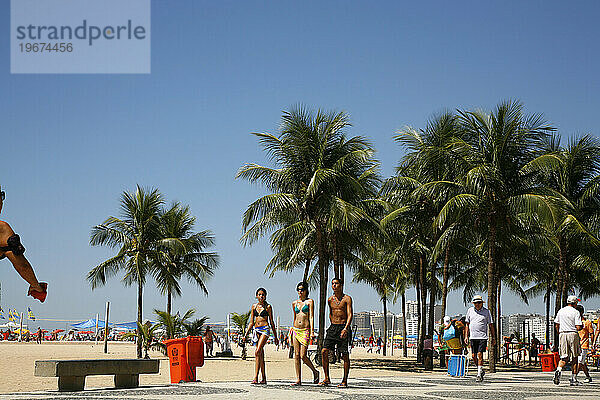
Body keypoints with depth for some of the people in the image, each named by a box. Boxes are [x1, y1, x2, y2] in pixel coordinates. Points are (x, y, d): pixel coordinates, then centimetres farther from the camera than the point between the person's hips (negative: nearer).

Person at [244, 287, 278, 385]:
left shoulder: (268, 306, 2)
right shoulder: (253, 306, 13)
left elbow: (271, 322, 5)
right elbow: (251, 322, 14)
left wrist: (275, 337, 7)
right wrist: (246, 334, 4)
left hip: (265, 329, -5)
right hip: (256, 330, 5)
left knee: (258, 352, -20)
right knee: (261, 356, 7)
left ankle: (256, 378, -24)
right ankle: (264, 379, 11)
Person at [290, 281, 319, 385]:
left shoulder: (310, 301, -1)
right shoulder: (294, 303, 13)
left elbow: (311, 317, -8)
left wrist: (312, 332, -17)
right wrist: (292, 331, 21)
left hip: (305, 331, -5)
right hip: (296, 330, 5)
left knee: (303, 355, -11)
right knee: (296, 355, 0)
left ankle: (315, 372, 12)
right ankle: (298, 379, 2)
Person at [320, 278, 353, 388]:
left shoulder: (347, 299, -5)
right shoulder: (330, 300, 11)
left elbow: (350, 315, -12)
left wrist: (345, 328, -25)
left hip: (344, 327, -5)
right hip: (333, 327, 5)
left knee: (345, 355, -2)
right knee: (324, 351, -7)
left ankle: (345, 381, 6)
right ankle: (326, 378, 1)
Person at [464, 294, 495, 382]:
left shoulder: (486, 312, 3)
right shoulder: (470, 311, 9)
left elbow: (491, 325, 6)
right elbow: (467, 324, 12)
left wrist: (493, 338, 3)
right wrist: (466, 336, 4)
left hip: (482, 337, -3)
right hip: (473, 337, 3)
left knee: (480, 355, -11)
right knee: (474, 356, 3)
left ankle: (479, 375, -10)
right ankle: (481, 371, 24)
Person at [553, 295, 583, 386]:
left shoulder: (560, 311, 11)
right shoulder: (576, 312, -5)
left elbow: (556, 325, 12)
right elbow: (578, 327, -11)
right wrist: (582, 326, 10)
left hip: (562, 334, 4)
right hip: (572, 334, -4)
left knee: (564, 357, 4)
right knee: (575, 357, 7)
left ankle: (558, 369, -27)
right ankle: (573, 379, 9)